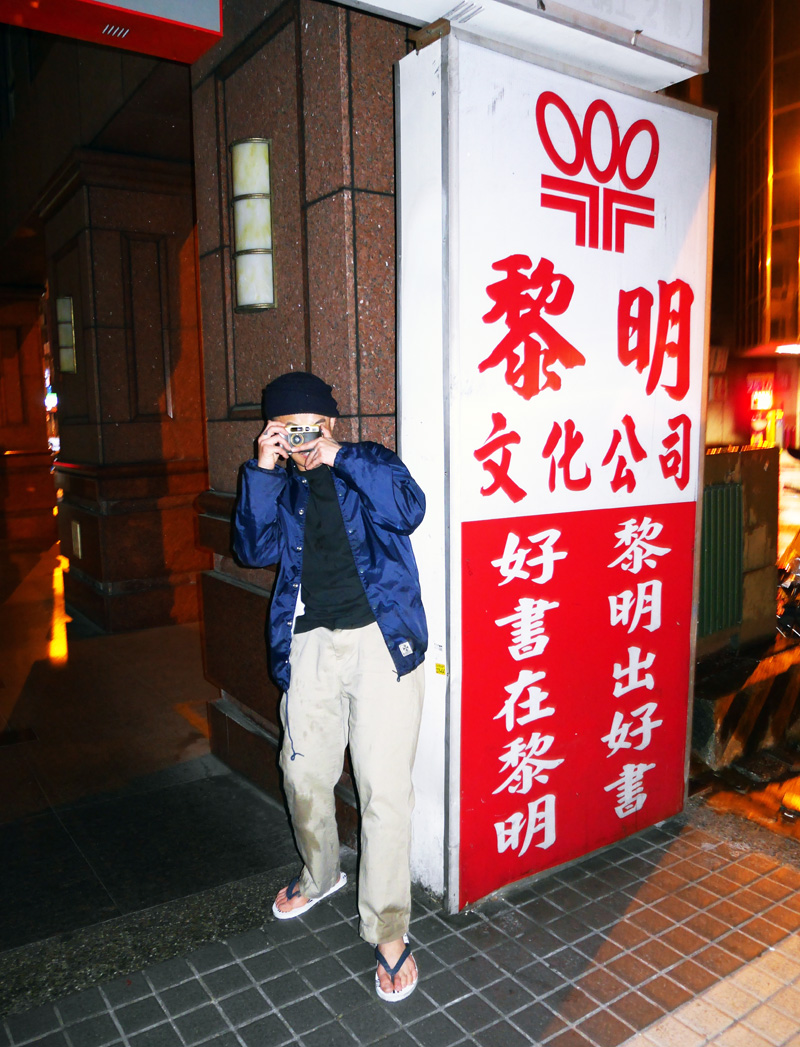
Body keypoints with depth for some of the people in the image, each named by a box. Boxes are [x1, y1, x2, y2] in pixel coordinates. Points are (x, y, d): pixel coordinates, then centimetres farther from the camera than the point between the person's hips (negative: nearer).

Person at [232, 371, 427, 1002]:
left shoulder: (371, 464, 5)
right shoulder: (280, 485, 13)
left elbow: (408, 511, -14)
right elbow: (255, 550, -2)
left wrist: (340, 456, -16)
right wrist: (263, 471, -10)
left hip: (380, 641, -4)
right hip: (310, 644, 4)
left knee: (385, 789, -5)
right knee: (304, 773, 16)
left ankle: (388, 931, 11)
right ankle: (321, 875, 44)